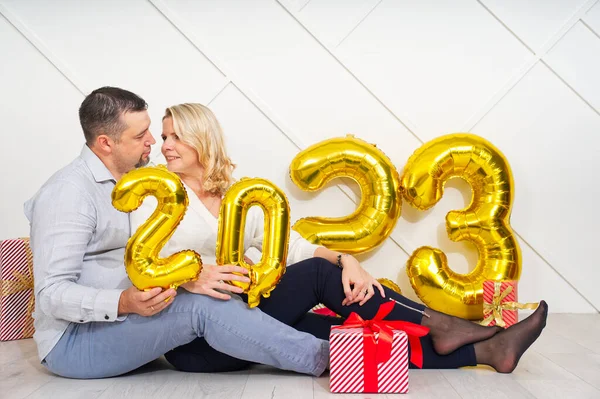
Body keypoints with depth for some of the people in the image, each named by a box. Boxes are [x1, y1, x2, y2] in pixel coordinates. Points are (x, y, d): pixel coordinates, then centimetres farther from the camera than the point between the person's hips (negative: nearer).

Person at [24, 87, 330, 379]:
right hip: (72, 341, -9)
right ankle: (320, 358, -19)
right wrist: (123, 302, -38)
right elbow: (52, 293, -22)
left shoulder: (126, 181, 11)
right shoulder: (69, 191, -18)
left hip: (118, 323, 9)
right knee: (200, 307, -26)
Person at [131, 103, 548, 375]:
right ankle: (439, 325, -12)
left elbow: (291, 245, 1)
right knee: (317, 274, -21)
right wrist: (189, 279, -32)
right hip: (193, 340, -4)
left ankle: (488, 351, -8)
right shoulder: (156, 199, 0)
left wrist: (344, 259, -17)